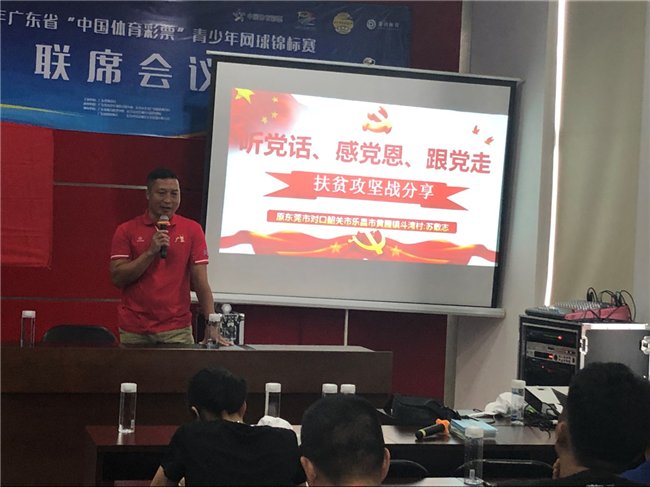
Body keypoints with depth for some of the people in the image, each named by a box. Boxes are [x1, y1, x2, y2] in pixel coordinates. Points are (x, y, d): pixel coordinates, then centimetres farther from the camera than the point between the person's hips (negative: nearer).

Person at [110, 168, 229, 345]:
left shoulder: (192, 230, 3)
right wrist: (150, 252, -15)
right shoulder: (127, 231, 3)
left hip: (177, 330, 0)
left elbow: (201, 282, -1)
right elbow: (117, 278, -4)